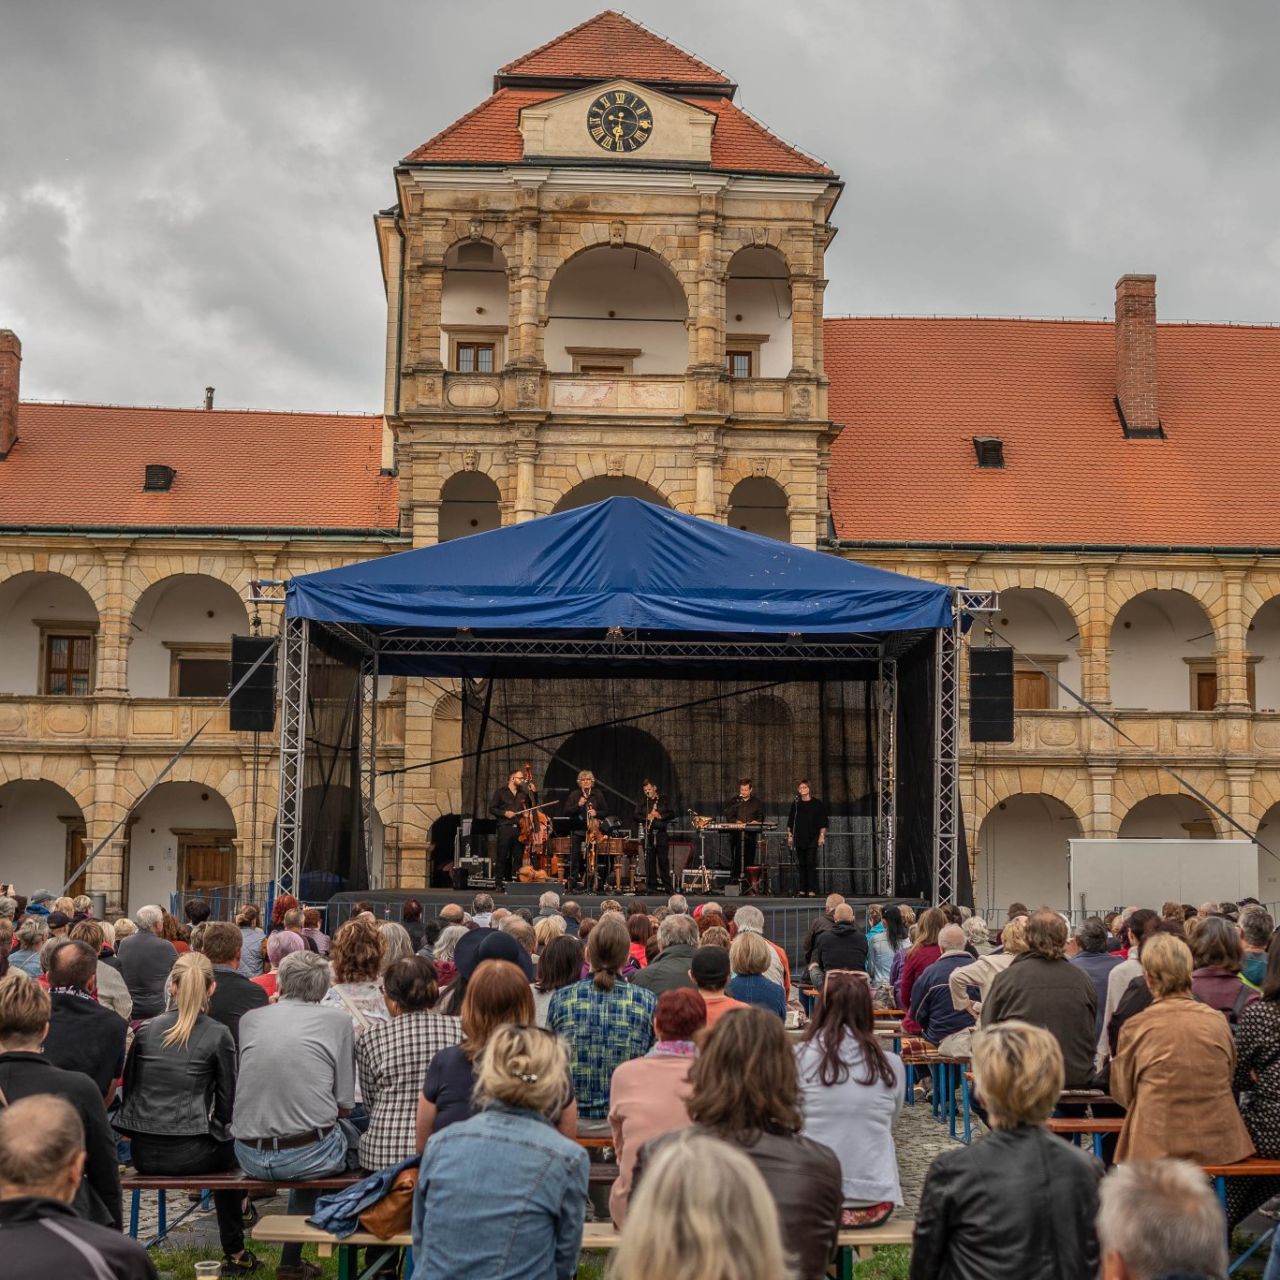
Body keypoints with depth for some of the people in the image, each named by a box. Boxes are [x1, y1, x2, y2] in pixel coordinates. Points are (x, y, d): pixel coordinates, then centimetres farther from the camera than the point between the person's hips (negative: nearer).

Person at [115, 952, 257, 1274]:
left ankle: (234, 1251, 36)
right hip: (190, 1153, -4)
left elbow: (129, 1087, 10)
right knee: (229, 1148, 29)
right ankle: (234, 1253, 31)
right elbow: (227, 1102, -1)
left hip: (144, 1152, 4)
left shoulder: (146, 1030, 3)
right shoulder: (218, 1035, -6)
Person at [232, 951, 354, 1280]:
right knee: (351, 1133, 26)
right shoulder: (337, 1020, 2)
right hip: (309, 1154, -4)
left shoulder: (250, 1018, 9)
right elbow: (344, 1106, 2)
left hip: (250, 1157, 4)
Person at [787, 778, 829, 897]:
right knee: (801, 865, 5)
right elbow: (790, 822, 14)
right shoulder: (795, 804, 10)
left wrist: (822, 836, -8)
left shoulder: (817, 804, 1)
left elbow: (823, 823, -1)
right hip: (799, 839, 4)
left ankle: (812, 891, -9)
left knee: (811, 864, -9)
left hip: (813, 839, -4)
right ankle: (802, 890, 9)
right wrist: (789, 836, 8)